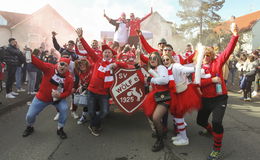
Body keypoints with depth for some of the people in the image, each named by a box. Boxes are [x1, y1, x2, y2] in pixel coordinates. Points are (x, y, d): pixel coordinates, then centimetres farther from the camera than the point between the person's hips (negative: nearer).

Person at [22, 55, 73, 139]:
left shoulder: (69, 78, -15)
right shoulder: (50, 68, -18)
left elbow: (68, 91, -10)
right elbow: (38, 63, -30)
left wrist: (60, 96, -27)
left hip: (58, 98, 0)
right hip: (42, 97, 0)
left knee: (64, 109, -24)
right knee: (30, 115, 3)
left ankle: (60, 129, 2)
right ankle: (29, 127, 40)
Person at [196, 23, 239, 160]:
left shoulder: (217, 62, -3)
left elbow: (228, 51, -18)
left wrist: (235, 36, -32)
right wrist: (212, 80, -24)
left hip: (219, 98, -4)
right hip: (205, 99, 4)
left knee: (217, 122, -20)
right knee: (200, 120, 18)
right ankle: (211, 131, 54)